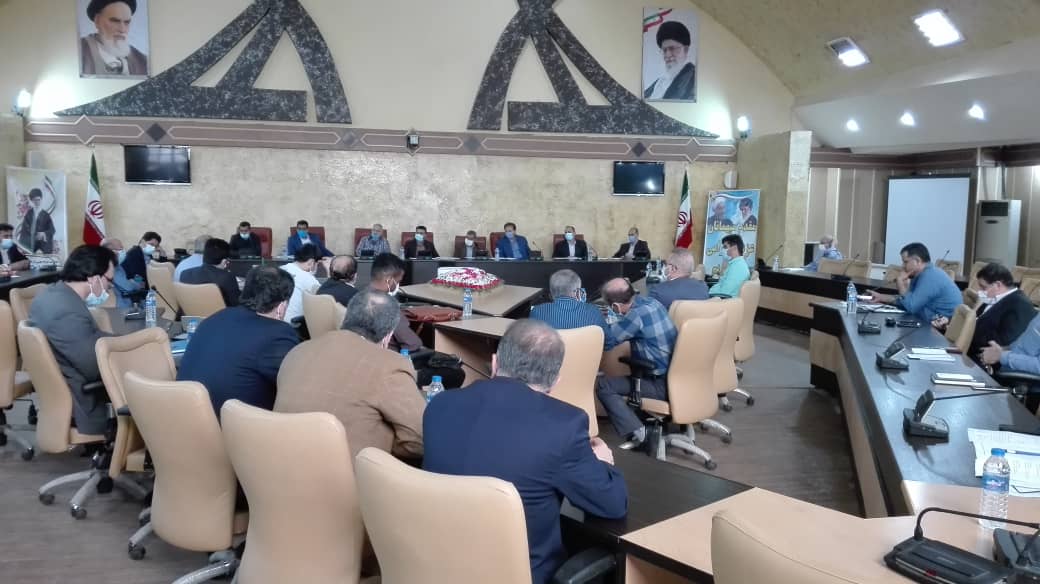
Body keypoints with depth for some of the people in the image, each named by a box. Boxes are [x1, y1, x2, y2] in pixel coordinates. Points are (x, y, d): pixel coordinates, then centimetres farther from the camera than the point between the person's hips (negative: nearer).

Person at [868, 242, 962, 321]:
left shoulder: (930, 276, -19)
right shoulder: (925, 274, 13)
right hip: (933, 325, 9)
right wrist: (881, 297, 14)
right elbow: (908, 300, 20)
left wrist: (900, 282, -10)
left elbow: (911, 306, -21)